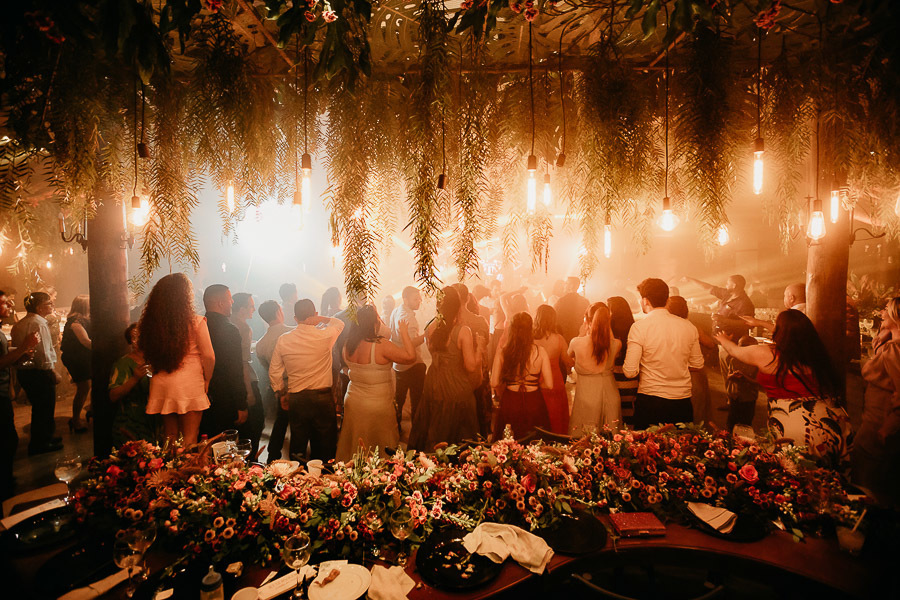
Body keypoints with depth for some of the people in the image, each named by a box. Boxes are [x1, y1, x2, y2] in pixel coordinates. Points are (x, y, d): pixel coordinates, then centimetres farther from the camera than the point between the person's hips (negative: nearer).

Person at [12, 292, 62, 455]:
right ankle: (41, 444, 13)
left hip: (23, 371, 10)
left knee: (39, 407, 21)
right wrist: (53, 372, -14)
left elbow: (16, 347, 15)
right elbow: (43, 352, -22)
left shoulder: (19, 324, 13)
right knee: (45, 407, 3)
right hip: (39, 372, -9)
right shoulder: (38, 323, -17)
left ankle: (43, 437, 35)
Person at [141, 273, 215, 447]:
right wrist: (206, 380, 4)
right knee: (189, 439, 3)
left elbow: (146, 354, 6)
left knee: (169, 437, 16)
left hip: (161, 385, 4)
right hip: (189, 386, -4)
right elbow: (209, 356, -10)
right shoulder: (196, 322, -10)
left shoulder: (150, 322, 1)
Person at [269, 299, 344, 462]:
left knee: (298, 443, 15)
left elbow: (274, 372, 7)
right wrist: (320, 319, 4)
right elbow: (339, 323, 13)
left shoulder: (283, 340, -1)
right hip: (322, 397, -2)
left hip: (295, 399, 3)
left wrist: (281, 394, 18)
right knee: (325, 444, 10)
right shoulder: (325, 335, -10)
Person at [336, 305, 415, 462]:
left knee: (354, 450, 21)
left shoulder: (348, 346, -3)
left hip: (353, 402, 6)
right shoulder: (381, 345, -23)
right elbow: (410, 356, -19)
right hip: (377, 406, -6)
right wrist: (404, 333, -8)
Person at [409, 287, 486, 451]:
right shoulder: (463, 331, -20)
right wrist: (479, 346, -4)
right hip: (456, 388, -5)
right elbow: (471, 367, -19)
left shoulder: (431, 327, -6)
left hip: (433, 386, 5)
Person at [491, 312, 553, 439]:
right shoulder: (540, 352, -10)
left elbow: (494, 383, -7)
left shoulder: (502, 352, -9)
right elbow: (549, 385, -8)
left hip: (509, 402, 1)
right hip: (533, 403, -1)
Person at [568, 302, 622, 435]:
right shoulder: (615, 344, -10)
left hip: (586, 398, -2)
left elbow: (570, 356, 9)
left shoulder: (576, 343, -13)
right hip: (610, 395, 2)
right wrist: (608, 329, 9)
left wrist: (583, 334, 14)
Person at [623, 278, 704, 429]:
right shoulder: (689, 327, 0)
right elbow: (698, 364, 10)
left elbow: (630, 372, -14)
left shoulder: (639, 327, -14)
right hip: (683, 401, 4)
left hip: (650, 401, -4)